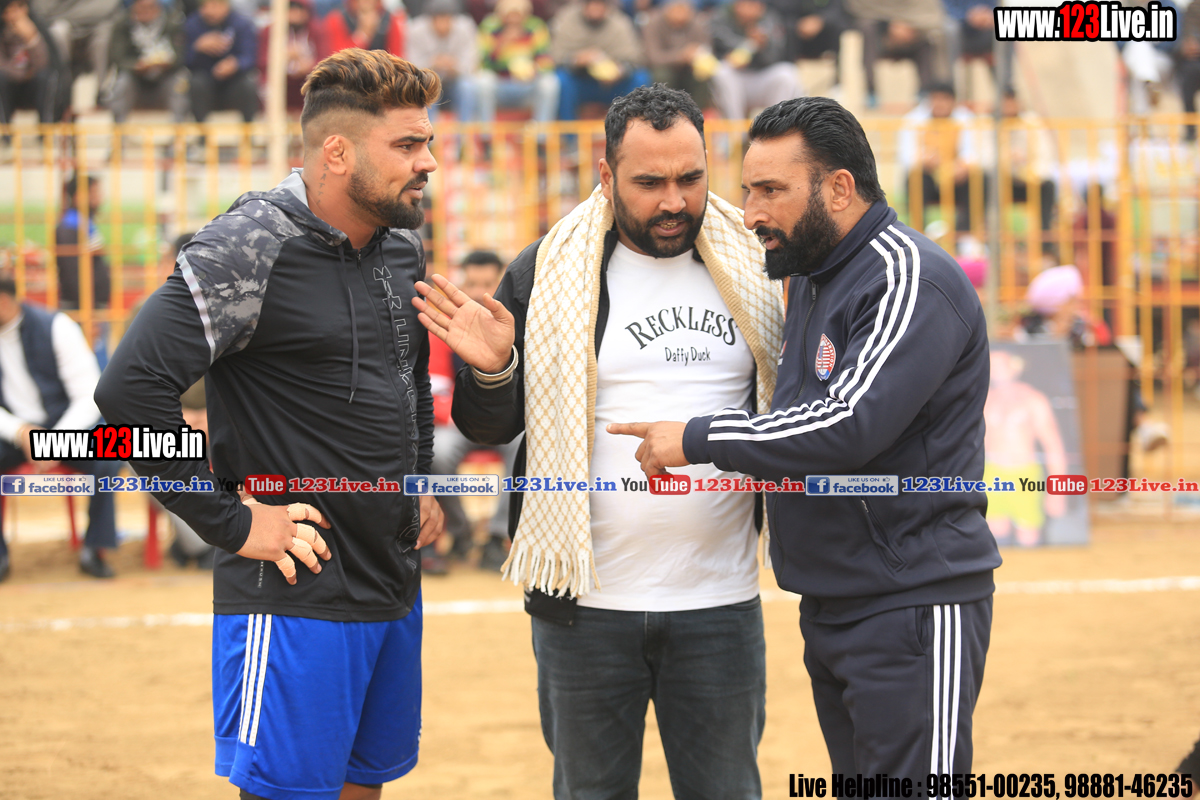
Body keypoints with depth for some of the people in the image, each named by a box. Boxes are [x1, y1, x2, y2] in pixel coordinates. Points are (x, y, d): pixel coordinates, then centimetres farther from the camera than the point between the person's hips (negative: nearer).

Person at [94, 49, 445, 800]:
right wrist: (232, 525, -18)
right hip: (294, 599, -8)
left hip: (395, 589, 8)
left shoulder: (403, 249, 10)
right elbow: (132, 388, -22)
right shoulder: (250, 250, -16)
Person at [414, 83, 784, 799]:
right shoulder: (548, 275, -2)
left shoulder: (751, 269, 5)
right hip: (589, 605, -1)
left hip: (720, 605, 1)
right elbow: (491, 428, 2)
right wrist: (489, 370, -19)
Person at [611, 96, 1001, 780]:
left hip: (912, 609, -10)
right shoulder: (809, 277, 16)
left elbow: (850, 425, -26)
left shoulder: (909, 281, -15)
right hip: (830, 607, 10)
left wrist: (700, 440, -18)